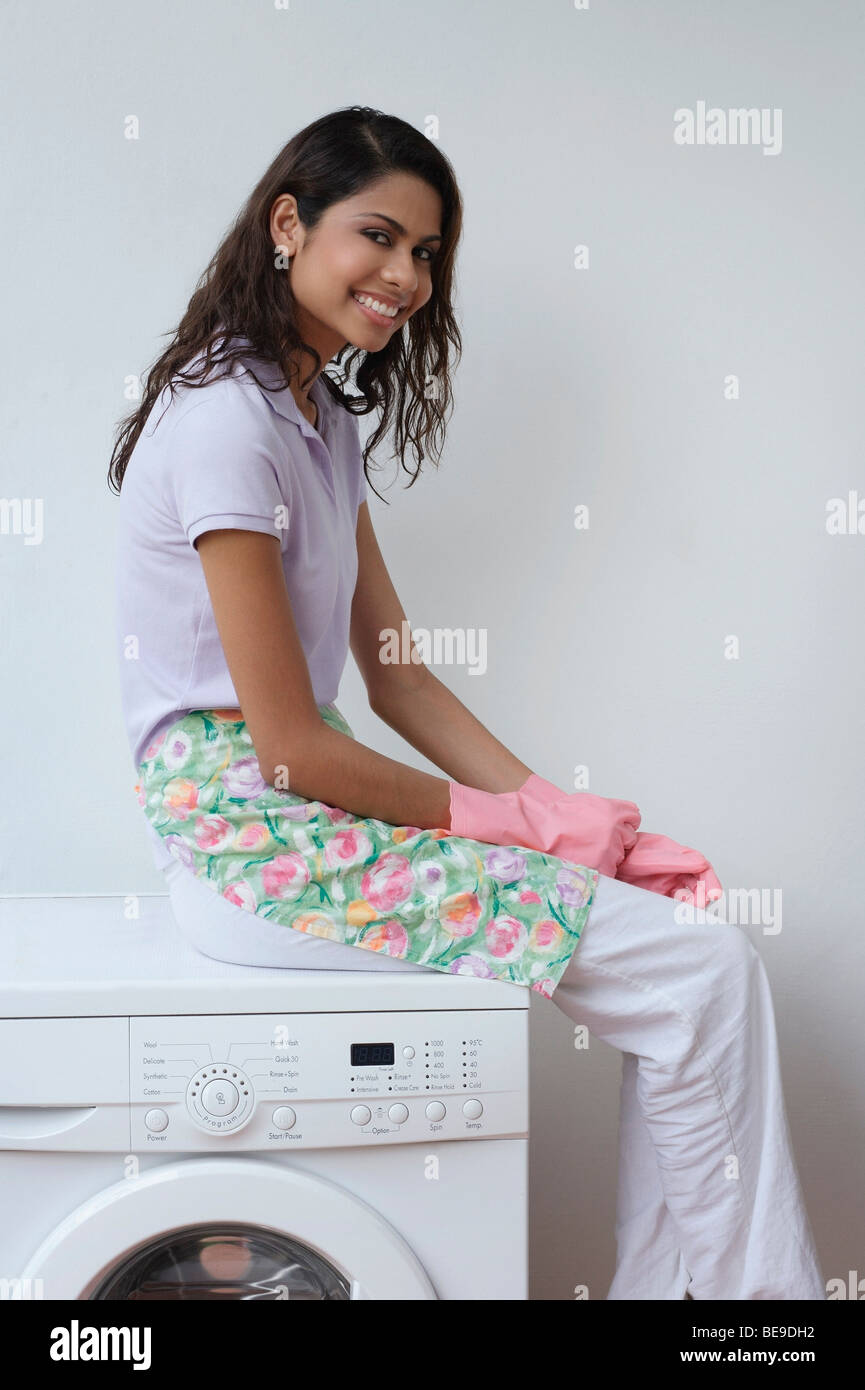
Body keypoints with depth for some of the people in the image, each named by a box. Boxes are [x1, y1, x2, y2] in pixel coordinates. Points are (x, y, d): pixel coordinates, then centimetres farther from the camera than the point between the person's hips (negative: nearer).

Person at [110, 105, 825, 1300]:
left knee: (681, 920, -1)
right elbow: (289, 747, -17)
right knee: (708, 971, -13)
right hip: (248, 841, -9)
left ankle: (660, 1284, 6)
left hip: (309, 810, 9)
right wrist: (502, 820, -7)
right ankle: (743, 1285, 5)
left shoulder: (326, 418, 14)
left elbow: (395, 672, 11)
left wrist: (551, 807, 0)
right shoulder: (226, 420, -15)